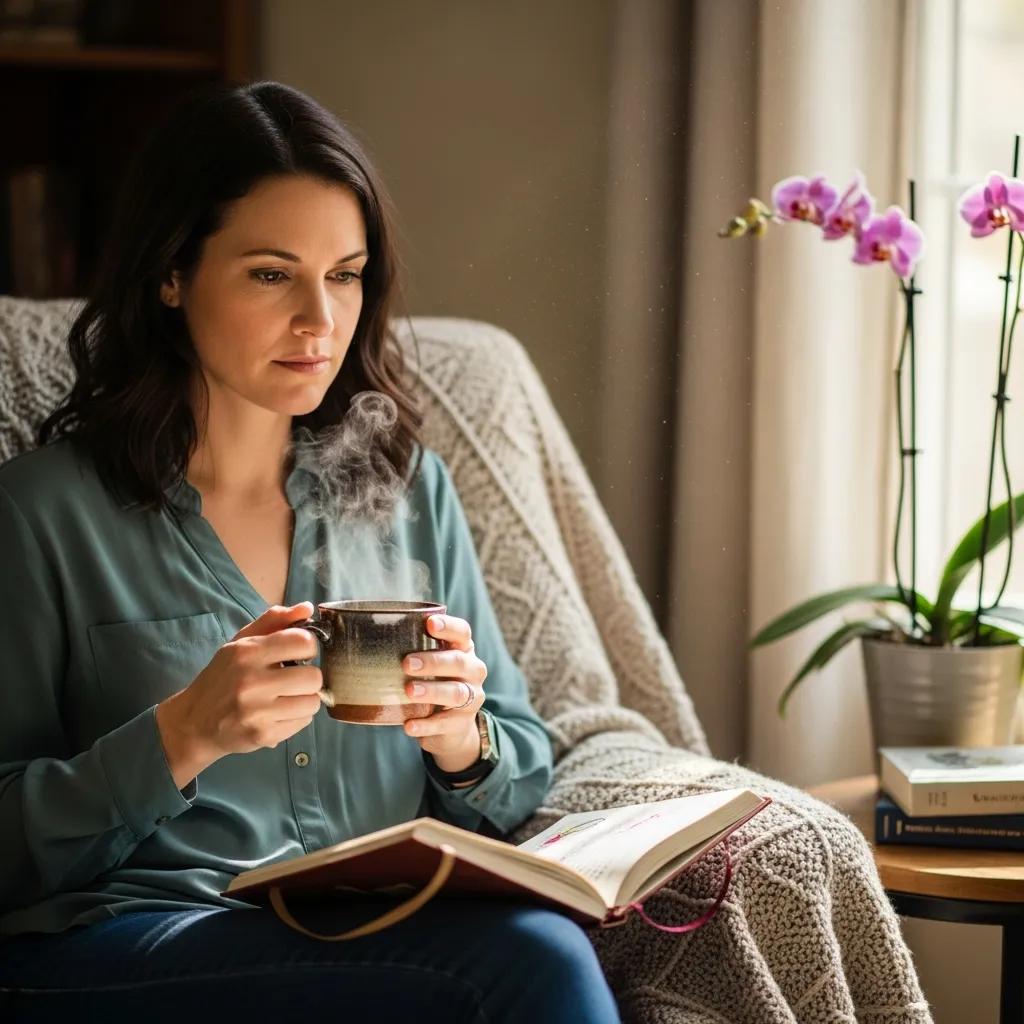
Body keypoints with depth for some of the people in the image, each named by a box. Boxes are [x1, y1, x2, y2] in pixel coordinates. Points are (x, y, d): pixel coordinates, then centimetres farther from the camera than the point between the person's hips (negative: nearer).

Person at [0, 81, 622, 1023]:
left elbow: (520, 781, 17)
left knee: (541, 947, -32)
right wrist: (184, 738, -18)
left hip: (386, 934, 5)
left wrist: (462, 742, -7)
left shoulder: (408, 487, 14)